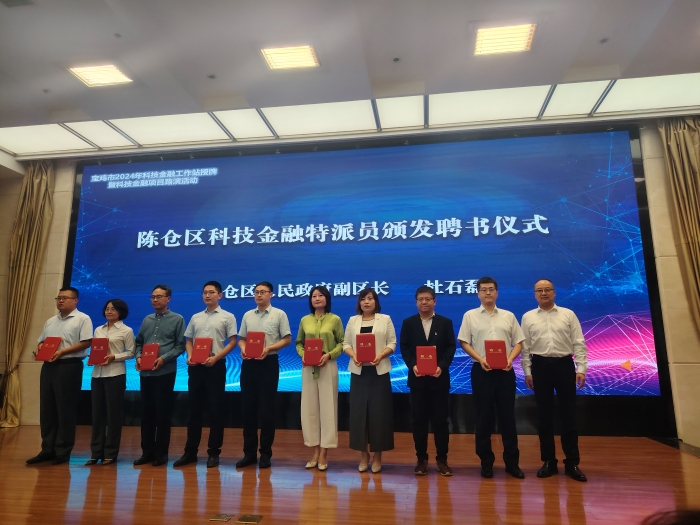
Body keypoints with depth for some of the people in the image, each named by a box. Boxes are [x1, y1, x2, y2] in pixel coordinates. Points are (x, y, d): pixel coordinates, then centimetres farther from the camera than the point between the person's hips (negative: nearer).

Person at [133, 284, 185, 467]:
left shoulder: (177, 319, 0)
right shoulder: (147, 319, 14)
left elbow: (180, 346, -5)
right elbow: (139, 342, 15)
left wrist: (164, 358, -17)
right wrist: (138, 357, -4)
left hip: (165, 372, -4)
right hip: (145, 372, 5)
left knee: (162, 412, 2)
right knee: (146, 412, 10)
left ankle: (161, 453, 13)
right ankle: (147, 451, 21)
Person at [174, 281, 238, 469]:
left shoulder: (227, 317, 0)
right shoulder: (195, 318, 14)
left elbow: (232, 342, -4)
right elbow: (188, 341, 15)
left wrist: (215, 357, -15)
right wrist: (190, 356, -4)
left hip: (216, 366, -4)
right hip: (196, 366, 4)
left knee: (216, 410, 1)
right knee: (194, 409, 10)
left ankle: (213, 453, 11)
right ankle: (190, 451, 19)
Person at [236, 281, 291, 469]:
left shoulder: (279, 314, -1)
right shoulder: (247, 315, 11)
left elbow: (287, 339, -4)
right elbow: (242, 338, 14)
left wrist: (268, 348, -17)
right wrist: (243, 349, -8)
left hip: (268, 363, -4)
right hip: (248, 363, 4)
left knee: (267, 409, 2)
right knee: (248, 408, 8)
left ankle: (265, 453, 13)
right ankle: (249, 452, 18)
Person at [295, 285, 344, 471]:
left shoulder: (335, 319, -1)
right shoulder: (305, 320, 8)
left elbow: (342, 343, -1)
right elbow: (299, 343, 12)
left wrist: (329, 355, -15)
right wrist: (303, 355, -6)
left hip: (328, 367, -3)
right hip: (308, 368, 3)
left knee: (327, 408, 1)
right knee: (309, 408, 6)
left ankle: (323, 453, 12)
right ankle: (315, 451, 19)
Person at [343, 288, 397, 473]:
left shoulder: (385, 319, 5)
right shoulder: (353, 320, 10)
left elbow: (392, 343, 0)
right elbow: (346, 343, 7)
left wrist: (380, 356, -16)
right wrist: (353, 355, -12)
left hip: (379, 371, -2)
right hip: (359, 371, 2)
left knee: (379, 411, 0)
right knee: (359, 411, 3)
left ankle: (377, 456, 12)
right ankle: (363, 454, 16)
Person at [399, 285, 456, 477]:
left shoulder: (445, 322, 5)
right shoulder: (408, 323, 6)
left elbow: (451, 347, -1)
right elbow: (404, 348, 1)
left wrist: (442, 366, -16)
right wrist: (412, 365, -14)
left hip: (439, 378, 0)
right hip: (417, 378, 1)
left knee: (440, 420, 5)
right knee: (419, 420, 6)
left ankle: (442, 459, 17)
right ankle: (421, 459, 17)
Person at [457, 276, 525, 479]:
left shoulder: (508, 316, 8)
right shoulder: (470, 316, 3)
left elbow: (518, 343, 7)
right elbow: (464, 342, 0)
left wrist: (510, 359, -10)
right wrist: (480, 359, -13)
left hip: (505, 371, 1)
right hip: (481, 370, -1)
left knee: (507, 415, 6)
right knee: (483, 416, 5)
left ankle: (512, 461, 18)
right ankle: (486, 461, 17)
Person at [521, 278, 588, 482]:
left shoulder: (568, 315, 4)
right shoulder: (528, 317, 6)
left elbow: (579, 343, 1)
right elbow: (525, 347, 5)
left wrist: (581, 369, -6)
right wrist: (527, 372, 1)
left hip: (564, 364, -1)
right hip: (540, 366, 1)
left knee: (568, 414, 4)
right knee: (544, 414, 7)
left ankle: (572, 463, 15)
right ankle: (549, 461, 18)